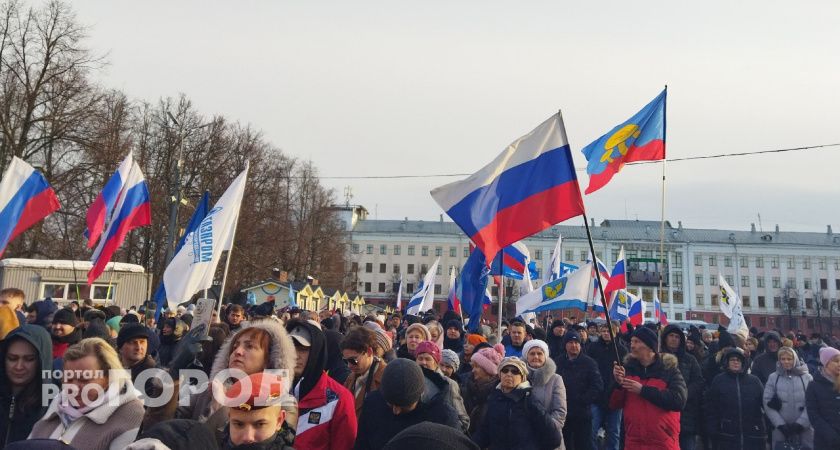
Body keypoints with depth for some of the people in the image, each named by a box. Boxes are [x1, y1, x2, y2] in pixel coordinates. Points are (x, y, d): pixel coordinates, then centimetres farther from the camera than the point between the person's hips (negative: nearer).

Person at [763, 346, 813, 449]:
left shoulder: (807, 377, 3)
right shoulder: (773, 377, 3)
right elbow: (767, 403, -1)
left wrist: (800, 423, -11)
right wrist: (780, 424, -9)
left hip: (804, 428, 0)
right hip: (780, 429, 0)